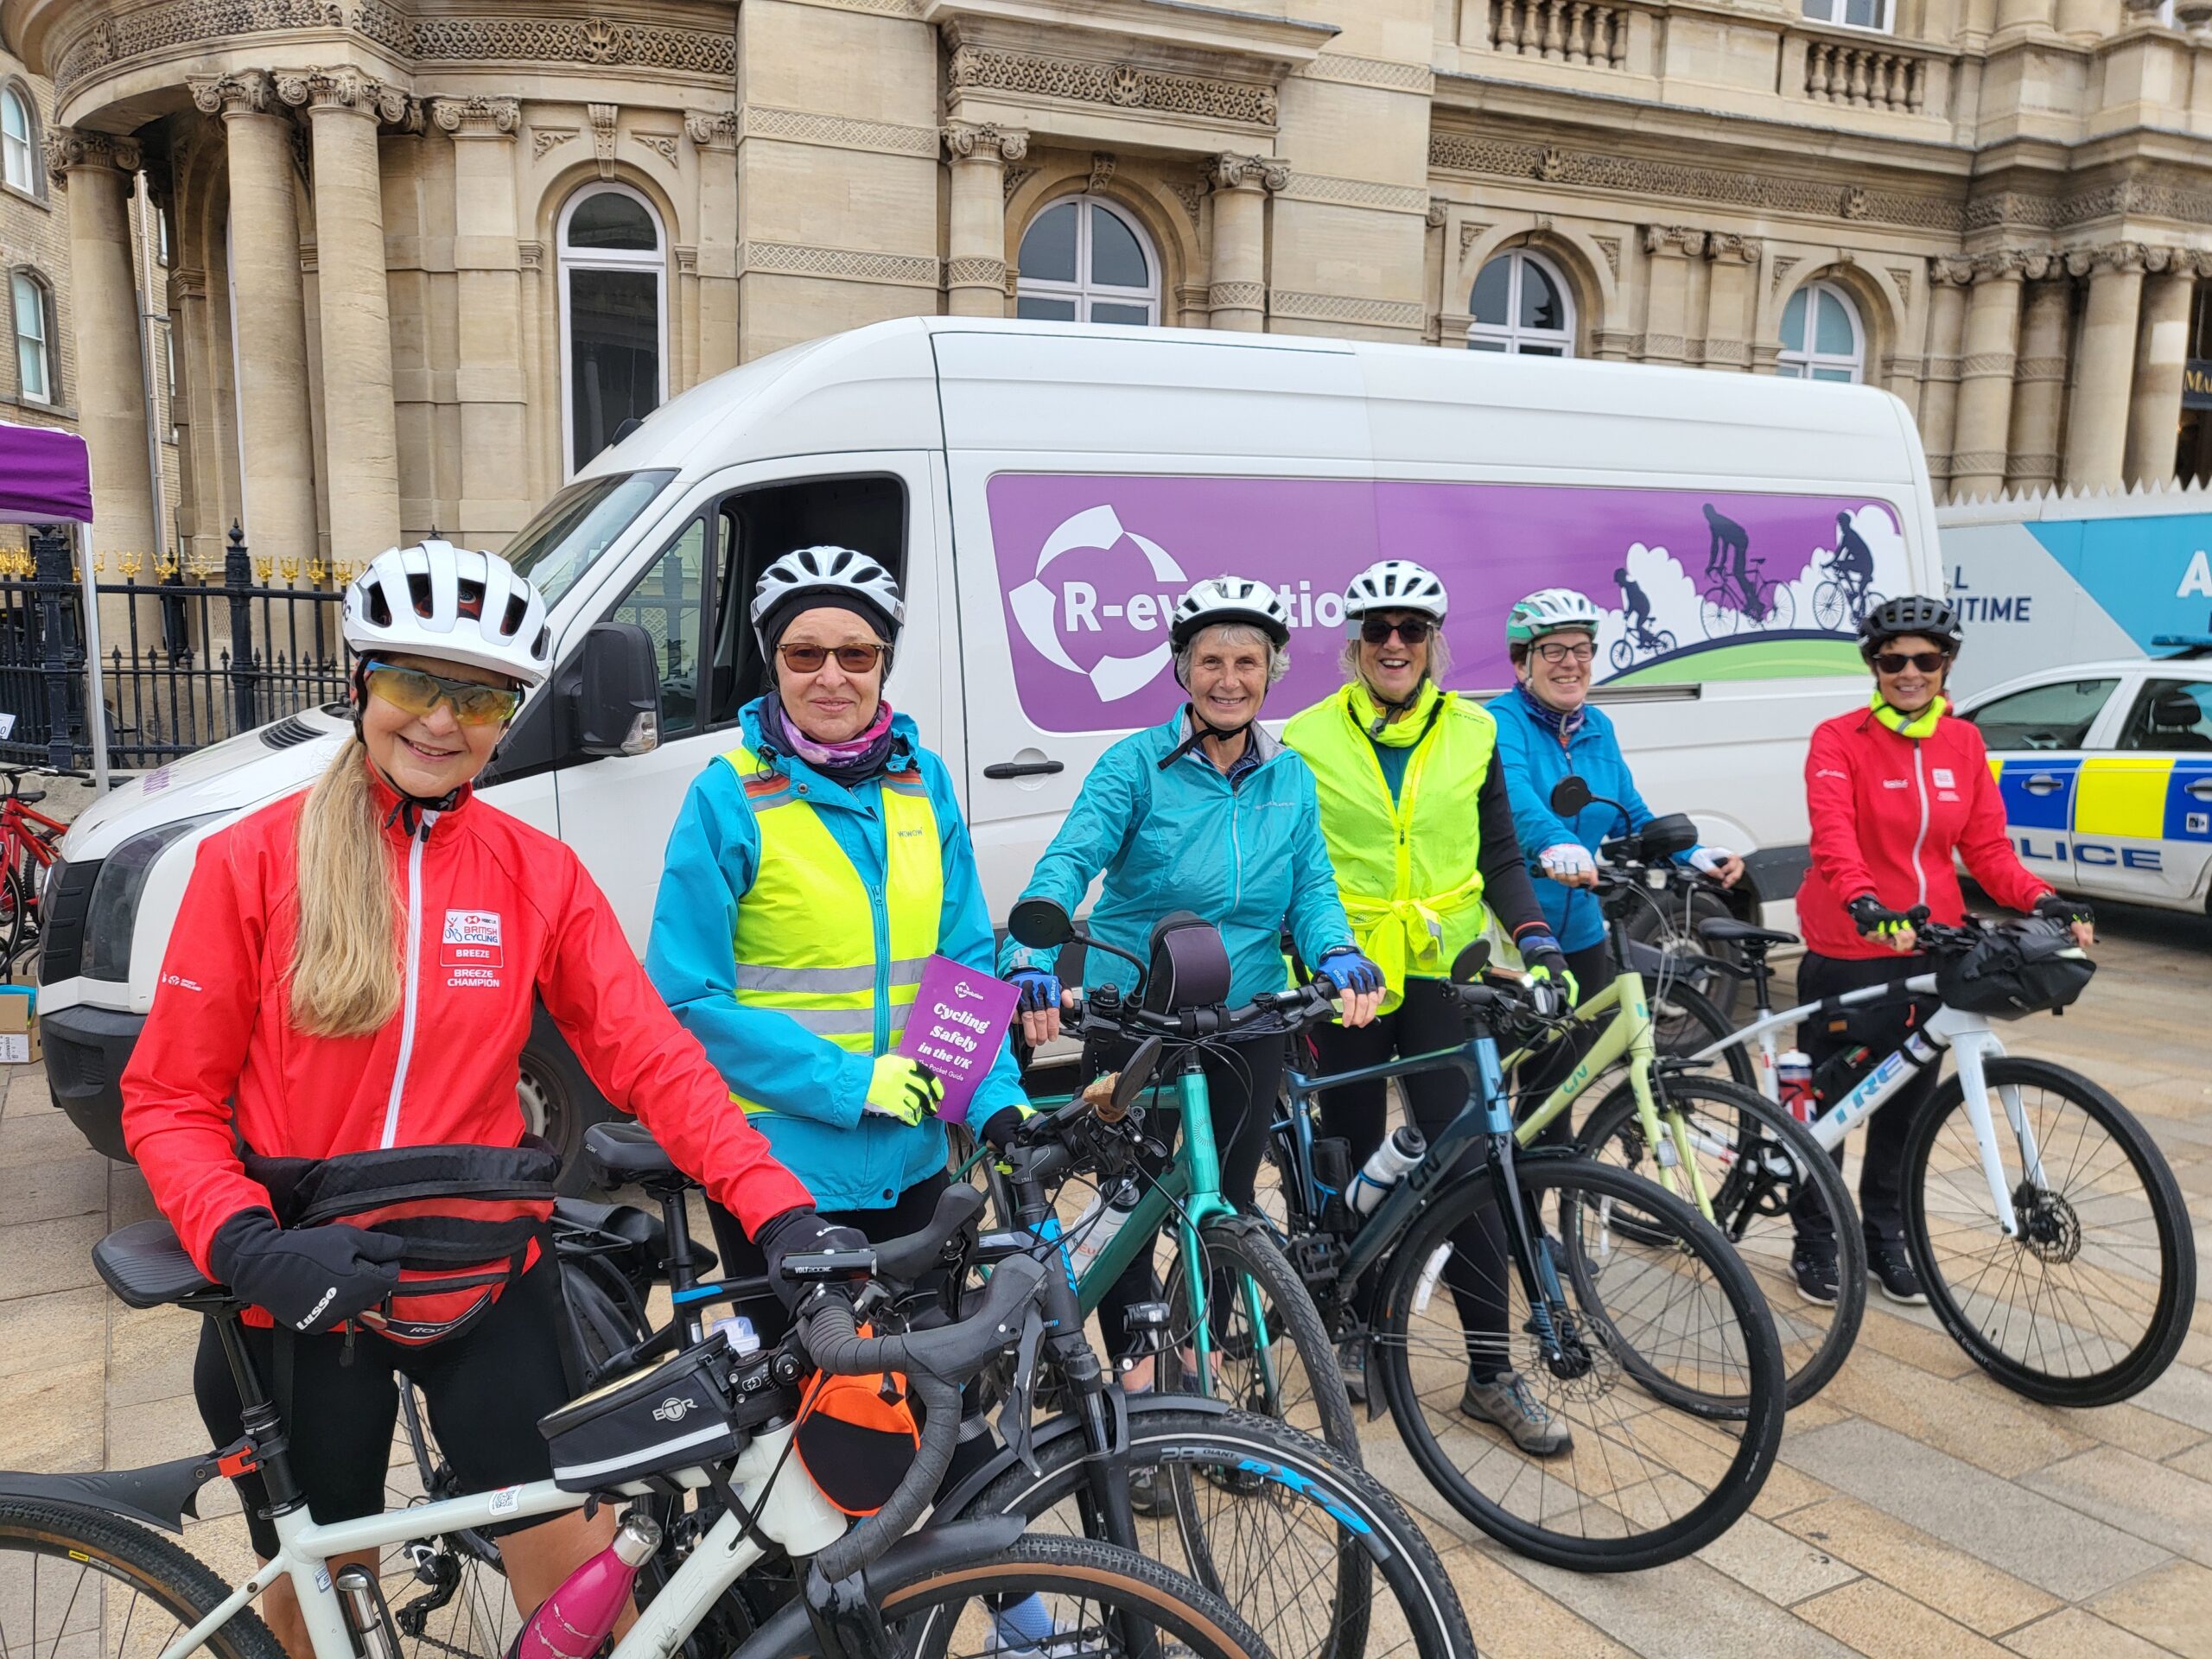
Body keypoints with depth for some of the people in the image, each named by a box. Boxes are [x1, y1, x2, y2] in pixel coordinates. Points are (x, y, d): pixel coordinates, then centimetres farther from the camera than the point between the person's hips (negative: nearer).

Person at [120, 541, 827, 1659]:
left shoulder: (540, 876, -3)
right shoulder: (252, 860, -6)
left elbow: (652, 1060, -8)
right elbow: (169, 1099, -3)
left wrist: (779, 1211, -20)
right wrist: (249, 1246, -20)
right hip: (300, 1301, 0)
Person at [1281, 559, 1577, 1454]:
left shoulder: (1471, 732, 5)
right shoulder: (1310, 737, 0)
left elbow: (1500, 858, 10)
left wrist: (1536, 941, -4)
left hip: (1441, 974, 1)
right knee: (1355, 1160, 10)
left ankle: (1492, 1372, 8)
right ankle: (1357, 1330, 30)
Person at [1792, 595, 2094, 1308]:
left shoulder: (1963, 743, 6)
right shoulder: (1839, 740, -10)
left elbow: (1987, 846, 6)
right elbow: (1833, 833, -25)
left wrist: (2040, 899, -12)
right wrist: (1864, 902, -43)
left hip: (1928, 955, 5)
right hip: (1846, 956, -4)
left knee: (1906, 1106, 15)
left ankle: (1885, 1240, 32)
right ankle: (1815, 1244, 24)